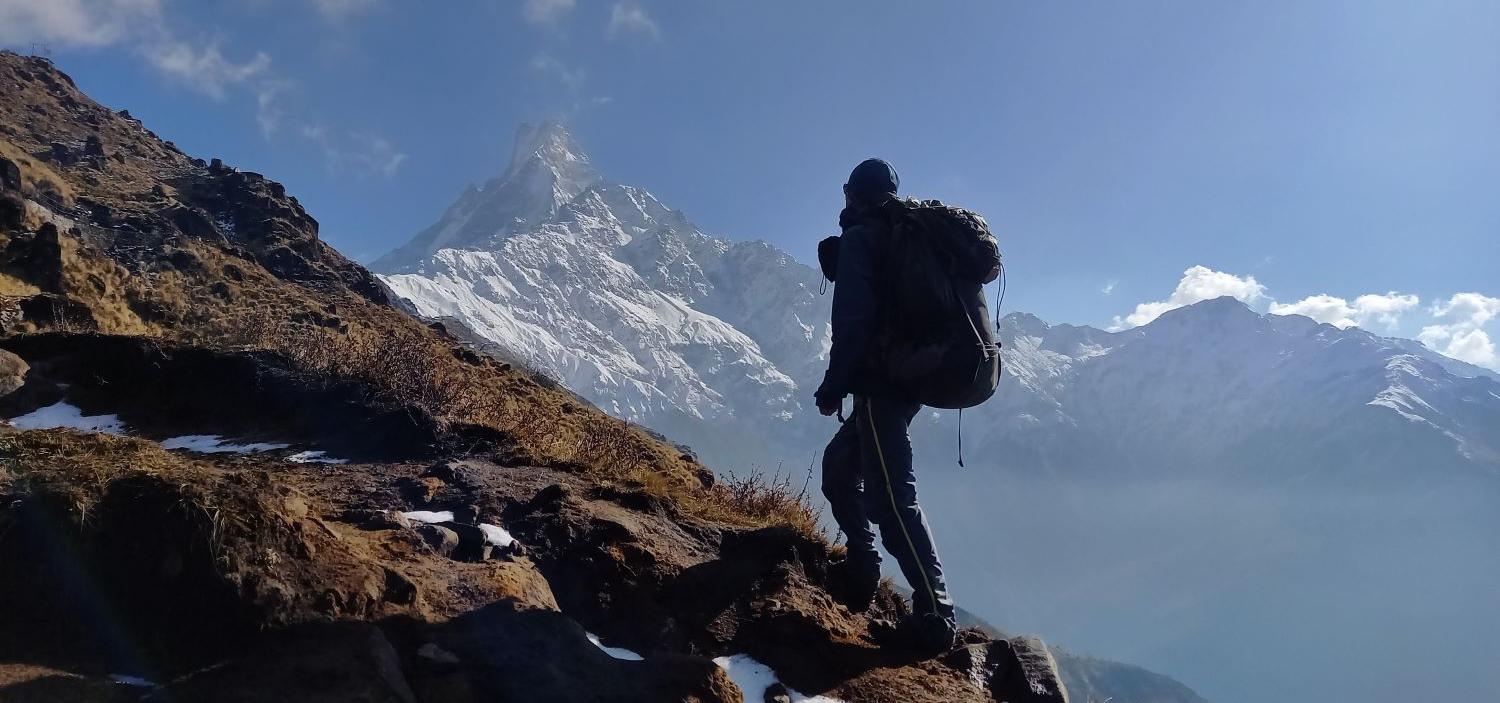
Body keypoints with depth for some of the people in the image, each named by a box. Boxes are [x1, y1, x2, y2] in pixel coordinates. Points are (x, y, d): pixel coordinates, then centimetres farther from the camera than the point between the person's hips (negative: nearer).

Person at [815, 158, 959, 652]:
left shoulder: (860, 240, -6)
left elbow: (853, 319, -17)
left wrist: (833, 387, -12)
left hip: (880, 380, -10)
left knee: (892, 496, -12)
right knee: (840, 464, 22)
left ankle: (934, 613, -14)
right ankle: (859, 573, 22)